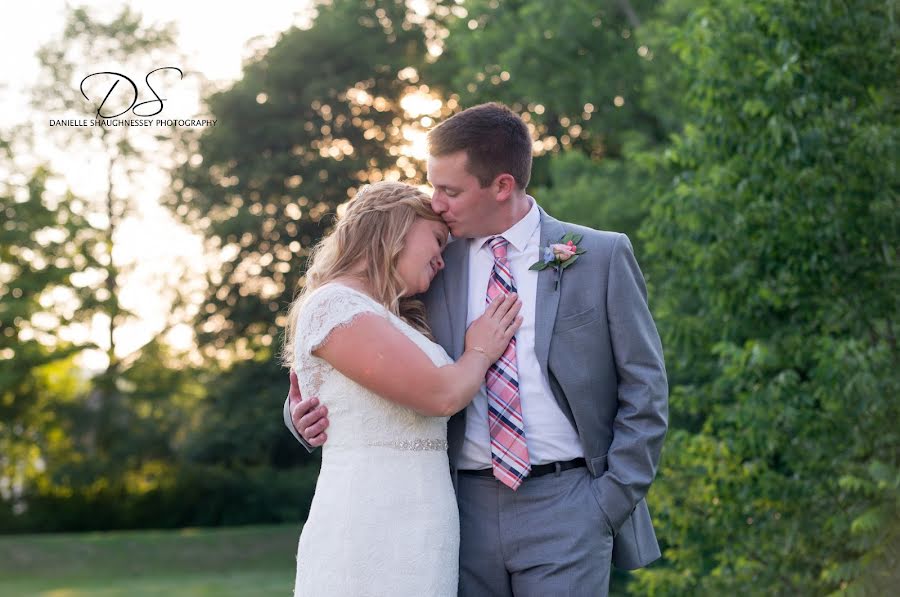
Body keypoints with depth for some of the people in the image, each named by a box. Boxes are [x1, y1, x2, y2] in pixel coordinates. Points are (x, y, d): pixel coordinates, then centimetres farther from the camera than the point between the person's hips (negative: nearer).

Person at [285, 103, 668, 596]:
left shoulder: (602, 256, 2)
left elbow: (645, 389, 3)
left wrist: (612, 500, -4)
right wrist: (305, 413, -6)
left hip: (565, 506, -2)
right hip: (469, 513, 2)